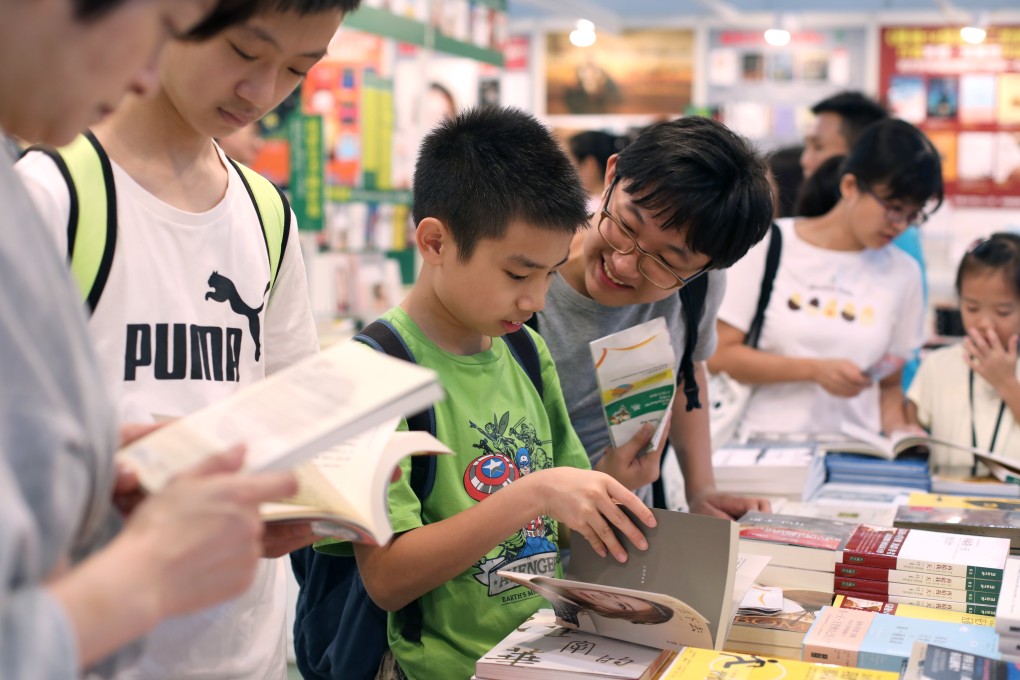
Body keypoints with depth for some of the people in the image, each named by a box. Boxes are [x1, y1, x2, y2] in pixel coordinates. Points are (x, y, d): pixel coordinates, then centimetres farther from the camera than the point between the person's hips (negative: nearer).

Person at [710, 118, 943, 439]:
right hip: (765, 445, -2)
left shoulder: (902, 273, 9)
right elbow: (719, 354, -1)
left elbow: (890, 384, 14)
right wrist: (815, 370, -10)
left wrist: (898, 430, -6)